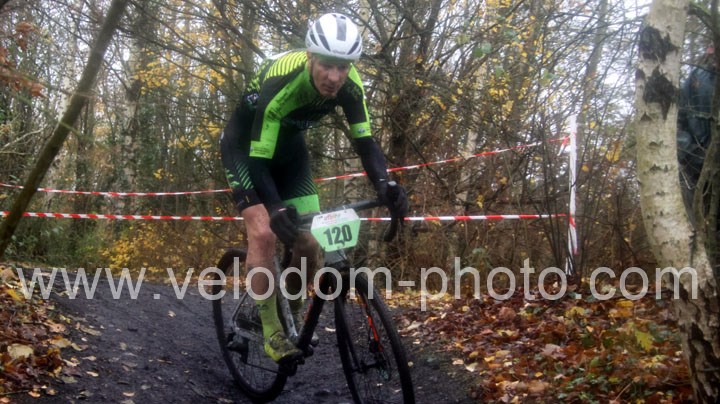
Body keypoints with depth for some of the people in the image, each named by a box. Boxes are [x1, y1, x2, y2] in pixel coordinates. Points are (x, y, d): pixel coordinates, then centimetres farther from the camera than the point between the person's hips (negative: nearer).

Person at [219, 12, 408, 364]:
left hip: (289, 148, 5)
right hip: (245, 145, -5)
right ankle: (271, 329, -10)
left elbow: (364, 143, -20)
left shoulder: (350, 86, -24)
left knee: (310, 241, -3)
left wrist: (384, 186, -40)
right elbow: (258, 159, -37)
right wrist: (277, 209, -54)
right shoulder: (280, 83, -38)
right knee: (263, 232, -23)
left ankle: (292, 314, 20)